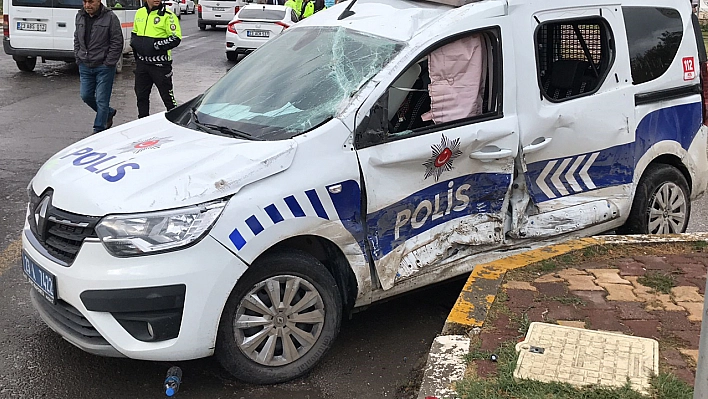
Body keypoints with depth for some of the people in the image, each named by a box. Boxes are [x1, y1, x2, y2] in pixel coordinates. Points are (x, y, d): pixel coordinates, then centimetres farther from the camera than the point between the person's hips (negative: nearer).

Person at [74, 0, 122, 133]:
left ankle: (99, 130, 9)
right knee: (86, 96, 10)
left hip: (104, 67, -6)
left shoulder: (110, 17, -11)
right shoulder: (80, 16, 8)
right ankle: (108, 113, 33)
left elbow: (117, 43, -10)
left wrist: (108, 63, -13)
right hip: (85, 66, 6)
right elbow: (76, 39, 18)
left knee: (102, 100, -2)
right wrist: (78, 58, 9)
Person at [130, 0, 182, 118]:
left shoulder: (168, 16, -9)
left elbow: (175, 39, -14)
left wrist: (155, 45, -19)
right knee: (141, 95, 15)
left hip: (160, 64, -6)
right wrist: (134, 42, 4)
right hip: (142, 63, 6)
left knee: (167, 97, -1)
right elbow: (134, 32, 25)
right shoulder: (139, 13, 11)